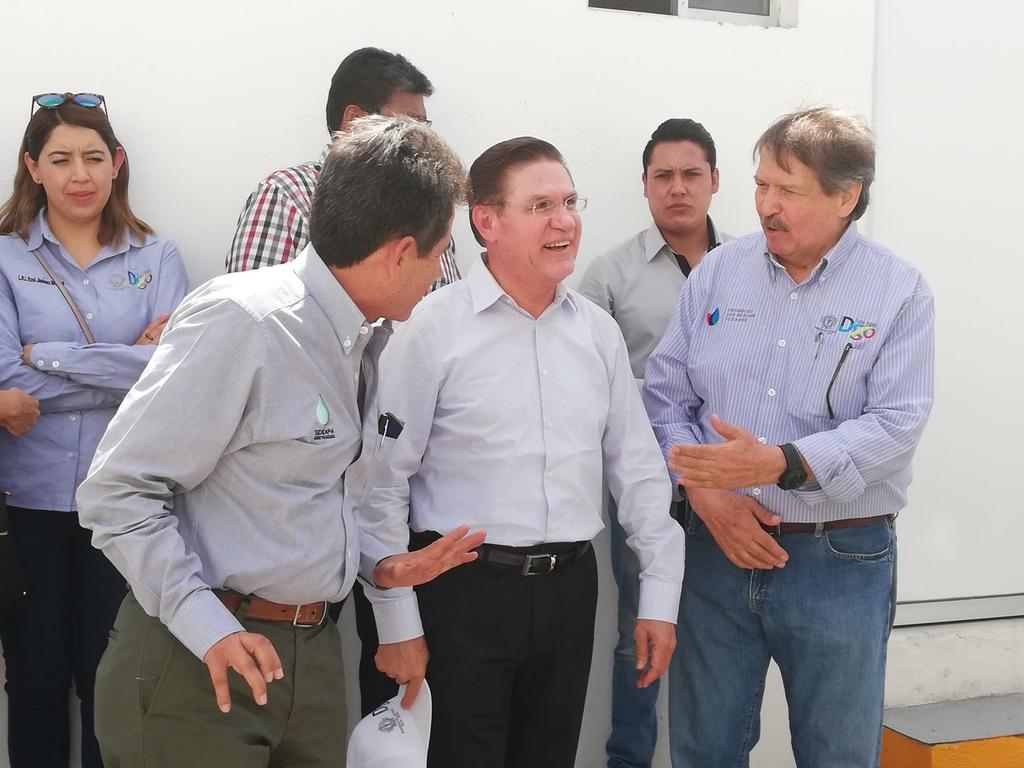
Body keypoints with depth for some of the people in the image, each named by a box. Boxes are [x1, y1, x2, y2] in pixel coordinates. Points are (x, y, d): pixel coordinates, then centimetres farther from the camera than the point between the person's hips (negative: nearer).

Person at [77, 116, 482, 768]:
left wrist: (376, 564, 6)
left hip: (313, 656, 8)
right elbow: (117, 492, -17)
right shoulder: (240, 321, -18)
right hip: (200, 664, -8)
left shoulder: (367, 339, 8)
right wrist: (207, 628, -23)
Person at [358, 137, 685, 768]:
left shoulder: (598, 331, 6)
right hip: (465, 591, -4)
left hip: (571, 590, 5)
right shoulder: (433, 329, -9)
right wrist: (397, 623, -8)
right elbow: (384, 483, -8)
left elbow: (637, 466, 10)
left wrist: (661, 596, 7)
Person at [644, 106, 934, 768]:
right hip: (718, 548, 3)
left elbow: (895, 426, -14)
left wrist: (779, 464, -27)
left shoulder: (898, 291, -5)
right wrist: (706, 490, -10)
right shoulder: (718, 273, 4)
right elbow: (666, 393, 5)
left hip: (842, 562, -3)